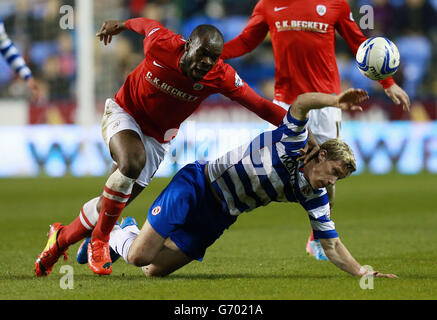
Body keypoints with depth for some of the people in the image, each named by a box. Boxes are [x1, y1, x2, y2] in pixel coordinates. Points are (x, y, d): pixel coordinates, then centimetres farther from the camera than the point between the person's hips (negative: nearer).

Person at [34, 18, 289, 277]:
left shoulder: (220, 77, -23)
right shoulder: (161, 44, -26)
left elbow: (260, 105, -21)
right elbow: (147, 24, -3)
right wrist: (122, 24, 17)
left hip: (157, 138, 3)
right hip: (123, 113, -3)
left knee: (109, 206, 3)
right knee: (132, 162, -36)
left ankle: (62, 238, 32)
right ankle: (100, 240, -19)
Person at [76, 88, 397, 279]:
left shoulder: (314, 196, -3)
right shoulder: (294, 141, -18)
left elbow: (332, 246, 0)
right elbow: (301, 102, -38)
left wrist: (365, 273, -14)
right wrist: (336, 100, -57)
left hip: (215, 220, 6)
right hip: (196, 186, -6)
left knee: (155, 269, -2)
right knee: (138, 256, -13)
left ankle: (129, 231, 30)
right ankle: (111, 233, 22)